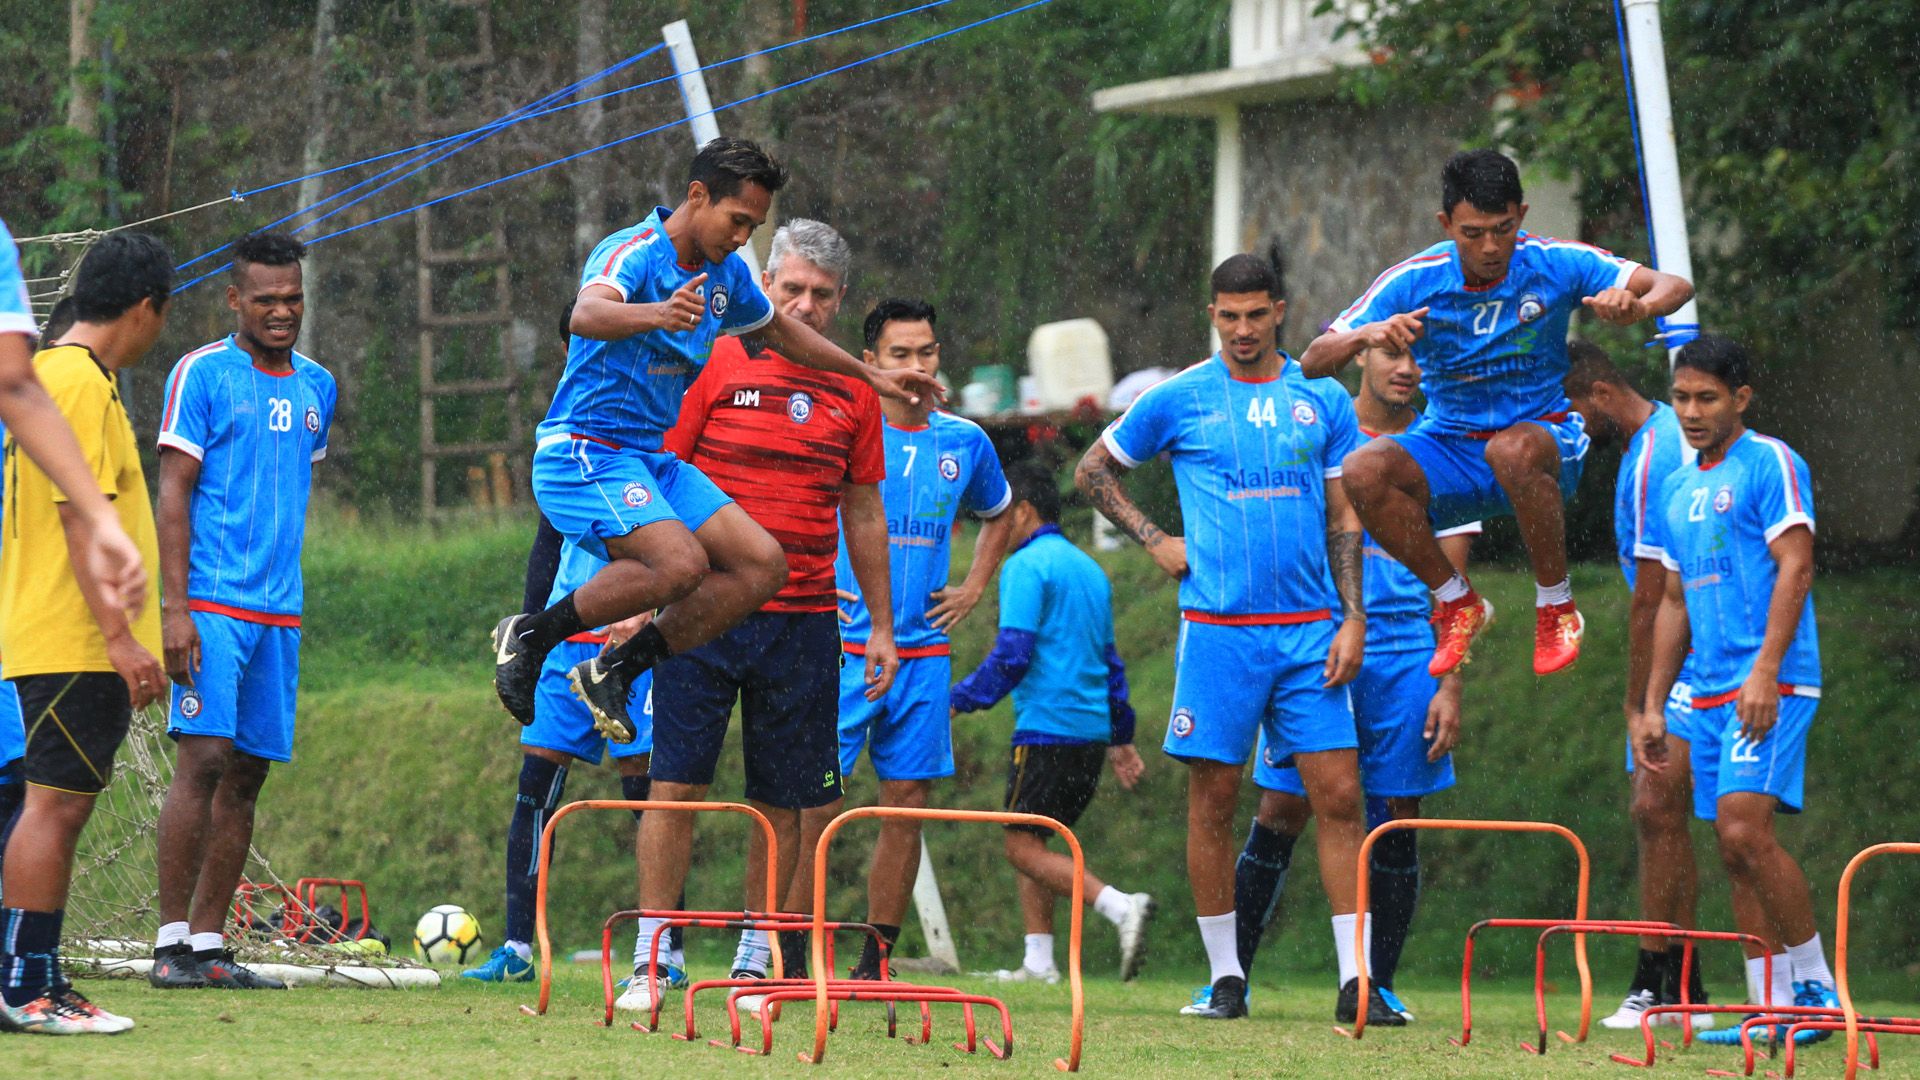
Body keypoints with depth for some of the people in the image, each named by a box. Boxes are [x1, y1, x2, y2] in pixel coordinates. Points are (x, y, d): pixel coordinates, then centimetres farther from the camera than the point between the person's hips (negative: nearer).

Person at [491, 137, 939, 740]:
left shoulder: (727, 273, 9)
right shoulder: (633, 254, -17)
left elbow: (777, 329, 31)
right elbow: (588, 313, -40)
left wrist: (870, 376, 33)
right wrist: (658, 313, -60)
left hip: (654, 459, 9)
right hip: (583, 454, -9)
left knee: (762, 566, -7)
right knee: (681, 563, -31)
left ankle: (614, 671, 1)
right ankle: (531, 635, -12)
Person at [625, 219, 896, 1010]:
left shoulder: (852, 393, 9)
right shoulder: (717, 366, 0)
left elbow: (863, 514, 17)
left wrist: (882, 624, 16)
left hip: (803, 619, 3)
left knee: (785, 803, 4)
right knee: (676, 783, -5)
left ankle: (754, 964, 14)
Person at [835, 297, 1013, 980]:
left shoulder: (965, 443, 8)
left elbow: (998, 514, 28)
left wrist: (973, 589, 15)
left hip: (924, 653, 4)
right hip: (842, 646, -4)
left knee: (906, 808, 5)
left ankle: (876, 963, 13)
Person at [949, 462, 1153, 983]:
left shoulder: (1026, 566, -9)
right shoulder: (1089, 568, 19)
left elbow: (1012, 656, -17)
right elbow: (1109, 660, 24)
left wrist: (958, 701, -7)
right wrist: (1121, 738, 28)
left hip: (1047, 729, -9)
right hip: (1091, 733, 9)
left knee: (1024, 848, -7)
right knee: (1033, 842, 14)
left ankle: (1121, 907, -23)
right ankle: (1039, 961, 8)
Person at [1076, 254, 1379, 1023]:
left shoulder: (1323, 401, 8)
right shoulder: (1179, 400, 3)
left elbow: (1344, 518, 10)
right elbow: (1094, 471, 14)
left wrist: (1352, 619, 1)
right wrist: (1154, 542, 2)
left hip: (1309, 630, 1)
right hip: (1217, 631, -1)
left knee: (1338, 794, -5)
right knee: (1213, 800, 0)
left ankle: (1355, 981, -4)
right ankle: (1224, 975, 10)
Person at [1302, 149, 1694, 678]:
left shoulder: (1555, 265, -11)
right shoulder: (1413, 281, -10)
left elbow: (1674, 287, -12)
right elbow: (1313, 363, -11)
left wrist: (1638, 305, -37)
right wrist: (1367, 335, -33)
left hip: (1544, 436, -2)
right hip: (1449, 447, 2)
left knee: (1514, 450, -39)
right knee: (1363, 470, -29)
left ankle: (1556, 608, -18)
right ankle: (1458, 604, -8)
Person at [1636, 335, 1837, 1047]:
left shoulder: (1770, 463, -4)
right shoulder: (1675, 490, 19)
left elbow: (1795, 567, -12)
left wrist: (1764, 673, -21)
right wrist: (1653, 706, 18)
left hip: (1768, 686, -8)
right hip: (1709, 693, 8)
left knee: (1745, 829, -19)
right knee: (1735, 853, 4)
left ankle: (1816, 985, -10)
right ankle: (1770, 1009, 5)